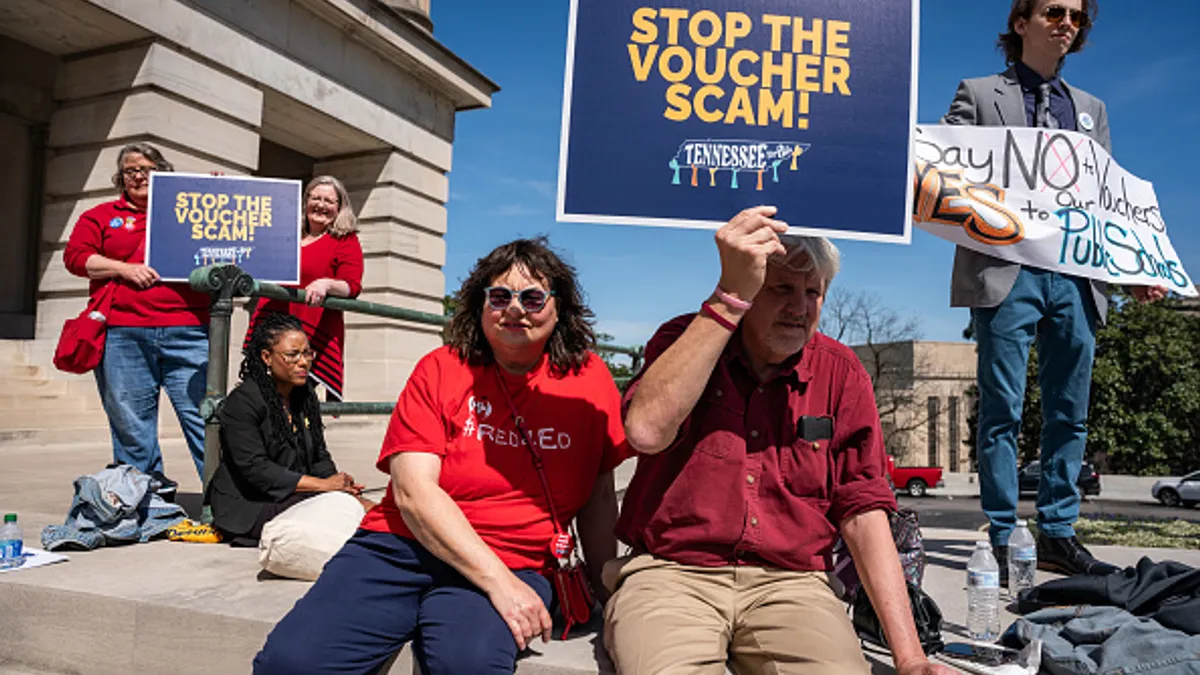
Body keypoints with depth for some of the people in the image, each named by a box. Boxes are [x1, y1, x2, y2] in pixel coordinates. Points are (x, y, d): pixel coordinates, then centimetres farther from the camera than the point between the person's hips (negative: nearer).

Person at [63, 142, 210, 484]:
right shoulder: (101, 215, 19)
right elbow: (75, 256, 9)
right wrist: (124, 268, -5)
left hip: (187, 331, -1)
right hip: (123, 334, 1)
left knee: (203, 413, -5)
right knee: (130, 419, 4)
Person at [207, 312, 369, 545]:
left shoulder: (306, 397, 13)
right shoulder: (242, 402, -11)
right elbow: (255, 469, -19)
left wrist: (338, 482, -9)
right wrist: (323, 485, -22)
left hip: (298, 495, 7)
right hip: (248, 507, -7)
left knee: (371, 509, -18)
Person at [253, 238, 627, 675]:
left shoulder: (588, 377, 6)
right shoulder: (441, 369, 2)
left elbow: (599, 494, 11)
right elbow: (413, 491, -8)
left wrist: (606, 587, 4)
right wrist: (498, 582, -16)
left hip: (511, 567, -1)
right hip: (401, 545, 1)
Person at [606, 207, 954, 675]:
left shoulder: (841, 374, 7)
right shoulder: (684, 339, 2)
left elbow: (864, 513, 5)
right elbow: (647, 430, -21)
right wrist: (730, 296, -20)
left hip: (789, 583, 3)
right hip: (671, 571, -2)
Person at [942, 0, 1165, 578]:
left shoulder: (1090, 108, 23)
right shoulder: (978, 94, 11)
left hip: (1076, 277, 5)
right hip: (1005, 273, -5)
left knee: (1070, 415, 7)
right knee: (1002, 411, -3)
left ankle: (1058, 535, 17)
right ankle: (1003, 540, 6)